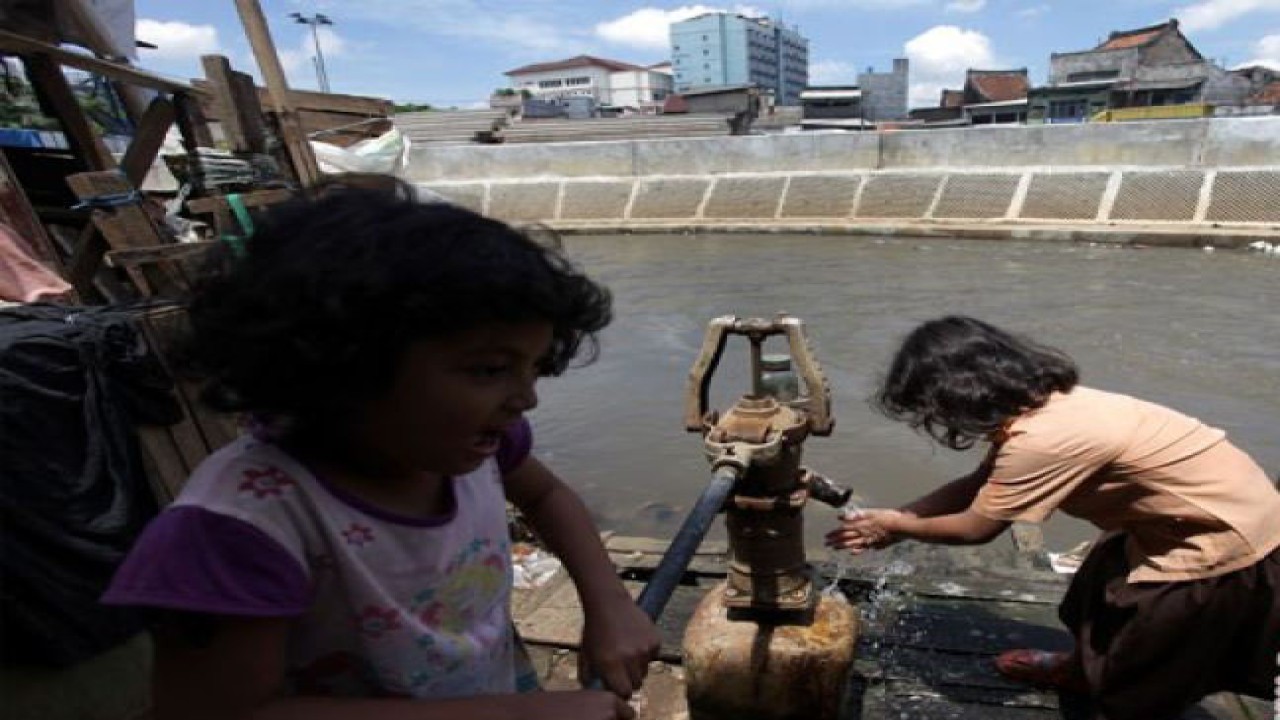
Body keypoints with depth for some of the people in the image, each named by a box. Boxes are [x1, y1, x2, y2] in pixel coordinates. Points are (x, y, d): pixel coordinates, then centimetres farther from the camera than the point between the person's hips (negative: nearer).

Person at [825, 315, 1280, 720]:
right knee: (1096, 598, 28)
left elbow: (975, 527, -22)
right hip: (1210, 512, 9)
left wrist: (895, 525, -7)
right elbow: (975, 486, 3)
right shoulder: (1032, 404, -7)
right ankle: (1081, 669, 54)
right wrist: (895, 520, -2)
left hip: (1224, 539, -9)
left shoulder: (1042, 438, -35)